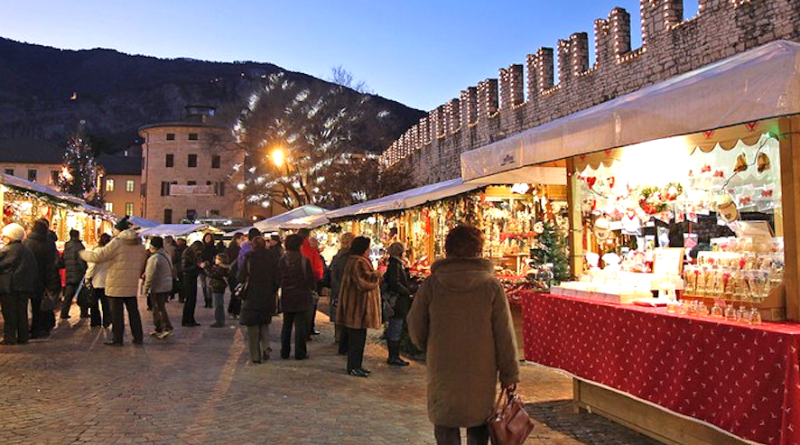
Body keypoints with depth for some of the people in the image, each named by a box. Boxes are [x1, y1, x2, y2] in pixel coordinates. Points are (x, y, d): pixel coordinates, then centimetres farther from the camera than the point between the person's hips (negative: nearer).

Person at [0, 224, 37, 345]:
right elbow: (34, 269, 13)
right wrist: (31, 287, 17)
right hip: (25, 287, 6)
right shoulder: (27, 251, 10)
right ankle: (23, 336, 14)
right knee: (22, 312, 10)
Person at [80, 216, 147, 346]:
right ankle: (138, 337, 15)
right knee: (133, 311, 12)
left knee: (117, 312, 2)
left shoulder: (117, 242, -12)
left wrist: (83, 253, 5)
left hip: (116, 284, -6)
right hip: (132, 285, 6)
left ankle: (117, 339, 7)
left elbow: (98, 256, -11)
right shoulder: (139, 244, 8)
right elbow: (141, 264, 14)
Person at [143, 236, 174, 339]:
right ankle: (159, 329, 22)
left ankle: (167, 327, -11)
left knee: (158, 309, -3)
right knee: (160, 307, 16)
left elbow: (150, 275, -18)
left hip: (158, 288, -9)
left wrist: (146, 288, -10)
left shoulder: (154, 258, -17)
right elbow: (171, 272, 18)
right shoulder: (167, 256, 12)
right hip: (167, 286, 9)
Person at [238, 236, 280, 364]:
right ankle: (265, 347, 1)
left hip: (252, 297, -2)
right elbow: (278, 279, -3)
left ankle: (255, 356, 9)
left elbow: (241, 278, -9)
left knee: (253, 326, 9)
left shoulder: (249, 257, -9)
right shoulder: (273, 256, -3)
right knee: (264, 324, 21)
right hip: (269, 297, 3)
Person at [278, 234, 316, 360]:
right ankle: (300, 353, 6)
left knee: (286, 325, 15)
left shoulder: (282, 260, -2)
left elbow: (278, 278, 3)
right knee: (300, 325, 3)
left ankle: (284, 352, 20)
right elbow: (311, 279, -10)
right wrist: (313, 286, 10)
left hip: (286, 297, 4)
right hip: (301, 297, -4)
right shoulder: (304, 260, -14)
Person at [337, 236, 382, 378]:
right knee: (357, 338, -3)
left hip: (361, 305, 11)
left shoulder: (360, 261, 16)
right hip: (358, 305, -11)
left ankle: (357, 365, 23)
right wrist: (376, 278, -8)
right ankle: (353, 367, 6)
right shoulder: (357, 263, -19)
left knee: (359, 338, 15)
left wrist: (375, 275, 1)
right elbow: (362, 284, -23)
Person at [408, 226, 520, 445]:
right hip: (481, 376, 0)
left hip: (442, 374, 0)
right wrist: (510, 374, 4)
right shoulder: (491, 285, -10)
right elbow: (505, 335, -7)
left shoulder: (431, 284, -7)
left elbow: (415, 329, 1)